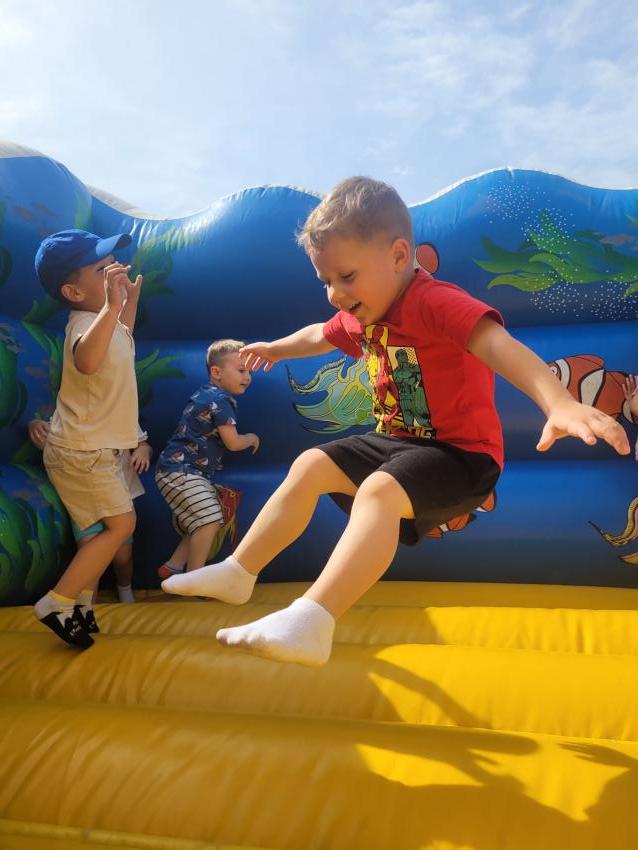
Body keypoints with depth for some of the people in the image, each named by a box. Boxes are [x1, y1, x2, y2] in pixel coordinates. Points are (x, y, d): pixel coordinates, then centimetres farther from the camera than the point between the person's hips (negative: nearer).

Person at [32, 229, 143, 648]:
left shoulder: (104, 319, 9)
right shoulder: (86, 323, -23)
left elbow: (121, 344, 34)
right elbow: (87, 361, -49)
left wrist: (130, 301, 25)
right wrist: (111, 307, -60)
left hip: (99, 447, 10)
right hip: (82, 451, -10)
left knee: (111, 527, 15)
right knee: (121, 523, -11)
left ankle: (82, 602, 27)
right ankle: (57, 602, -1)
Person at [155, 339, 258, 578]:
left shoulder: (205, 393, 15)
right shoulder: (221, 400, -14)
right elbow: (233, 443, -13)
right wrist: (252, 439, 6)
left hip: (185, 470, 10)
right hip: (180, 470, -10)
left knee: (204, 522, 10)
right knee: (209, 520, -17)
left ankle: (173, 567, 13)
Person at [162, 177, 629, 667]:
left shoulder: (435, 301, -23)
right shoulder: (360, 314, 6)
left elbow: (498, 345, -40)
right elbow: (321, 336, 29)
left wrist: (560, 404, -57)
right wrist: (276, 349, 46)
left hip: (461, 452, -9)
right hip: (395, 441, 9)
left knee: (379, 490, -35)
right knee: (310, 466, 6)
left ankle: (310, 622, -42)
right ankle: (237, 573, 14)